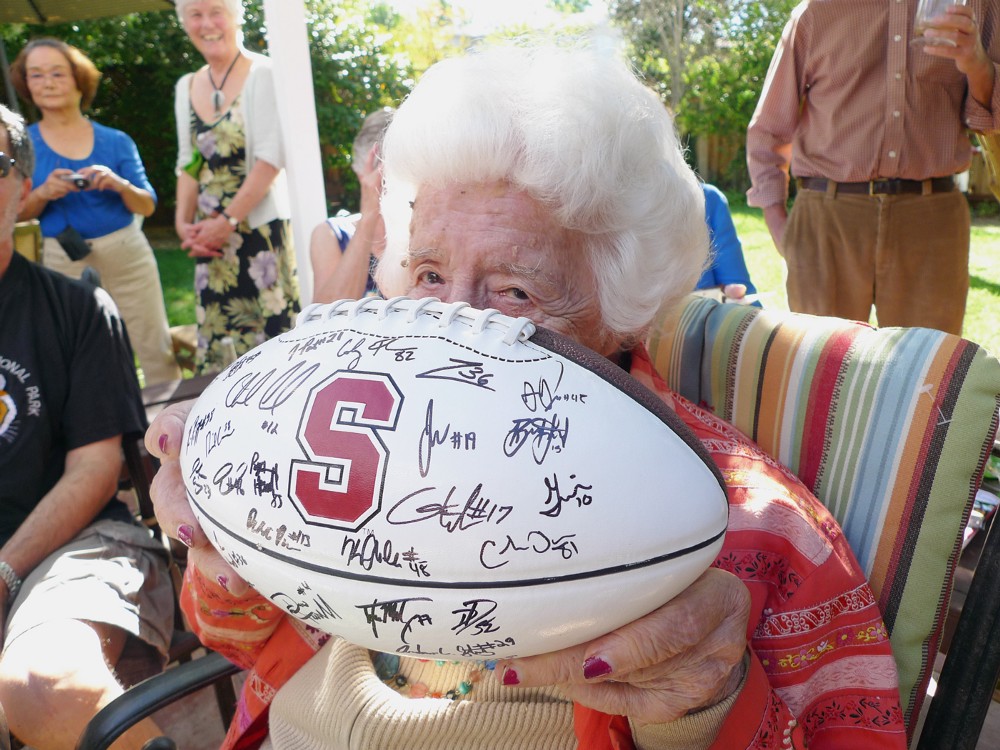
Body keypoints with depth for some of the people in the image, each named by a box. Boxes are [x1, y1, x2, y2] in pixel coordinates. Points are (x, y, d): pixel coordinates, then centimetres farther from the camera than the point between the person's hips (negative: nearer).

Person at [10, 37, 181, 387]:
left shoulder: (116, 141, 4)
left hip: (127, 253, 0)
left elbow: (147, 206, 4)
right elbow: (15, 214, 5)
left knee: (156, 349, 1)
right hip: (64, 262, 0)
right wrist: (43, 194, -15)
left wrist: (120, 184, -16)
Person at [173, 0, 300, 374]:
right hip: (210, 236, 6)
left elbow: (271, 158, -12)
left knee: (273, 328, -5)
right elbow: (188, 164, 17)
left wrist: (228, 221, -14)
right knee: (219, 338, 6)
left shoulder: (262, 74, -4)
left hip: (261, 227, -5)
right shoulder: (187, 87, 14)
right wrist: (183, 222, 2)